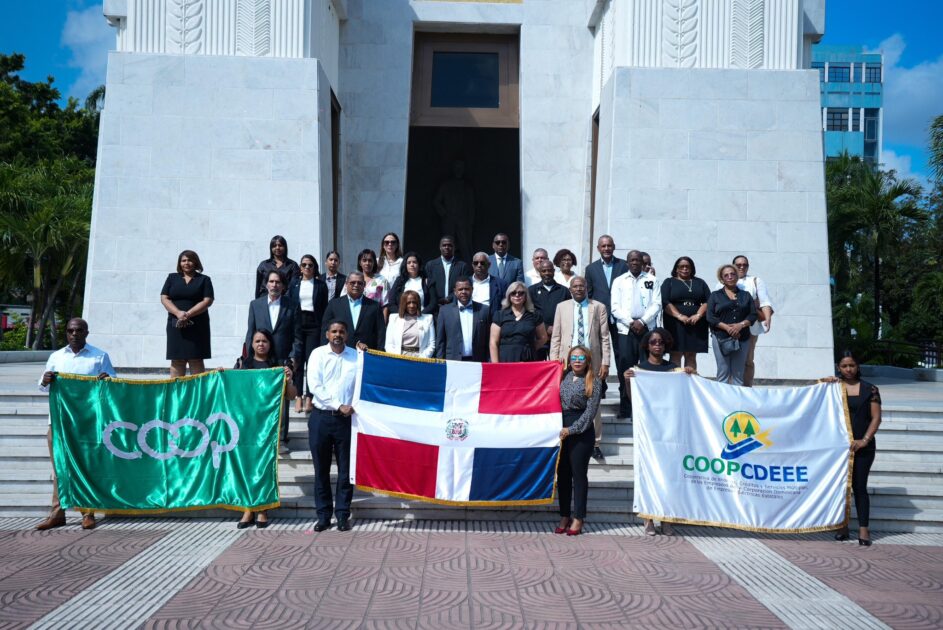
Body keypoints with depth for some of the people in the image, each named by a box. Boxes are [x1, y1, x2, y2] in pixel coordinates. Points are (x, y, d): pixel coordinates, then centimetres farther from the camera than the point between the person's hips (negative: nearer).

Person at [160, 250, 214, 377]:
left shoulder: (204, 279, 8)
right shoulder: (172, 278, 15)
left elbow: (207, 301, -3)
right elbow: (164, 298, 5)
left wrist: (188, 314, -15)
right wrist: (178, 313, -13)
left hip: (197, 326, -2)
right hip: (176, 325, 2)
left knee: (196, 360, -5)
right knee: (177, 360, 0)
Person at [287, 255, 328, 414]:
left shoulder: (321, 285, 7)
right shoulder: (294, 284, 11)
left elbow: (324, 308, 5)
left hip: (314, 324, -1)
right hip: (297, 324, 1)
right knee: (298, 360, -1)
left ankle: (309, 398, -1)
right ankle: (298, 396, 4)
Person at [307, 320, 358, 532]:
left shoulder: (356, 355, 6)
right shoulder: (318, 354, 2)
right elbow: (314, 386, -7)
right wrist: (338, 405, -13)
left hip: (346, 418, 0)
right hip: (321, 417, 0)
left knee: (346, 469, 3)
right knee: (321, 469, 6)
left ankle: (342, 515, 13)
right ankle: (323, 515, 15)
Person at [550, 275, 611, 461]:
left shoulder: (598, 307, 7)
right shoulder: (561, 307, 10)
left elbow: (605, 338, 4)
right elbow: (556, 337, 9)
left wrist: (605, 363, -3)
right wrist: (554, 361, 0)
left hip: (592, 361, -1)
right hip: (568, 361, 1)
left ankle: (595, 443, 8)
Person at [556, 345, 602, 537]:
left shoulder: (594, 382, -2)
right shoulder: (563, 377, 10)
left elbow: (590, 411, -8)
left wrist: (571, 429, -14)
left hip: (581, 432, -4)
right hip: (560, 430, 4)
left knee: (579, 474, 2)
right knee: (563, 473, 9)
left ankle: (578, 518, 9)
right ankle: (564, 516, 18)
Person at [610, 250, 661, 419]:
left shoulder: (652, 280, 12)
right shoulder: (619, 281, 11)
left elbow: (657, 305, 3)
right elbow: (615, 307, 4)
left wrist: (642, 321, -10)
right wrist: (631, 323, -8)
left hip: (648, 328, 1)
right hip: (626, 329, -1)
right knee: (626, 366, -7)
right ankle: (626, 408, -3)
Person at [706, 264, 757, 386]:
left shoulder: (745, 295, 16)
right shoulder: (715, 296, 10)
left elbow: (753, 315, 7)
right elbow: (710, 317, -1)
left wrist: (741, 325, -12)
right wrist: (727, 328, -13)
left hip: (742, 338, 2)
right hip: (721, 338, -2)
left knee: (738, 374, 2)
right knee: (723, 373, -6)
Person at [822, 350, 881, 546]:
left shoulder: (870, 389, 3)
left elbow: (876, 418, 0)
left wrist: (865, 440, -11)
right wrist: (824, 384, -8)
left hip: (862, 446, -2)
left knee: (859, 486, -3)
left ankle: (864, 530, -1)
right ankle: (842, 526, 16)